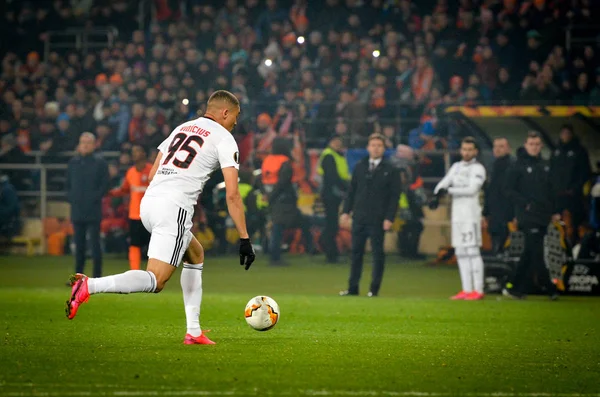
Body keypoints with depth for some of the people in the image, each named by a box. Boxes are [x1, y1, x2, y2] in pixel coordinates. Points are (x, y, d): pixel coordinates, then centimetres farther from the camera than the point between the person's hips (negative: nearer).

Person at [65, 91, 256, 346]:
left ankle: (193, 331, 21)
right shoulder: (224, 138, 5)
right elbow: (232, 194, -3)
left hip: (148, 201, 8)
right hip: (174, 208, -8)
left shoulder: (181, 128, 25)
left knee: (196, 255, 26)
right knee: (156, 281, -12)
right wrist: (244, 239, -1)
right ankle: (89, 286, -31)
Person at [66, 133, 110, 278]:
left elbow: (105, 184, -1)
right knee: (79, 244, 8)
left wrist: (95, 198, -11)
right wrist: (71, 198, 3)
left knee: (95, 243, -5)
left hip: (93, 210, -4)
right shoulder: (73, 162, 13)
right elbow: (68, 183, 18)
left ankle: (97, 276, -3)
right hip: (77, 210, 4)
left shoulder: (100, 162, 0)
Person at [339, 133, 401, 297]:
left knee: (378, 253, 1)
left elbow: (395, 196, -3)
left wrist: (389, 218, -11)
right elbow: (351, 190, 13)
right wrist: (346, 211, 5)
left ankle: (374, 288, 6)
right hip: (359, 217, 4)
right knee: (356, 252, 6)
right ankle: (353, 288, 10)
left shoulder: (390, 170, -1)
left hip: (377, 220, -4)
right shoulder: (359, 167, 10)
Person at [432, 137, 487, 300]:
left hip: (471, 212, -7)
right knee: (460, 253, 7)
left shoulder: (477, 168, -4)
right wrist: (437, 194, -11)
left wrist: (449, 190, -17)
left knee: (472, 251, -11)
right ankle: (466, 290, 11)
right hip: (457, 213, 7)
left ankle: (478, 290, -12)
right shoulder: (456, 167, 17)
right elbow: (444, 183, 10)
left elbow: (472, 189, -15)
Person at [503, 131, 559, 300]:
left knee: (529, 254, 7)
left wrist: (554, 211, 14)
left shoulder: (544, 166, 16)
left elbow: (550, 191, 20)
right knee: (536, 252, -8)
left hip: (543, 216, 7)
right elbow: (509, 189, -6)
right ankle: (549, 288, -5)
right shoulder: (518, 165, -3)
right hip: (528, 216, -7)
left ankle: (515, 288, 12)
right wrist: (525, 204, -14)